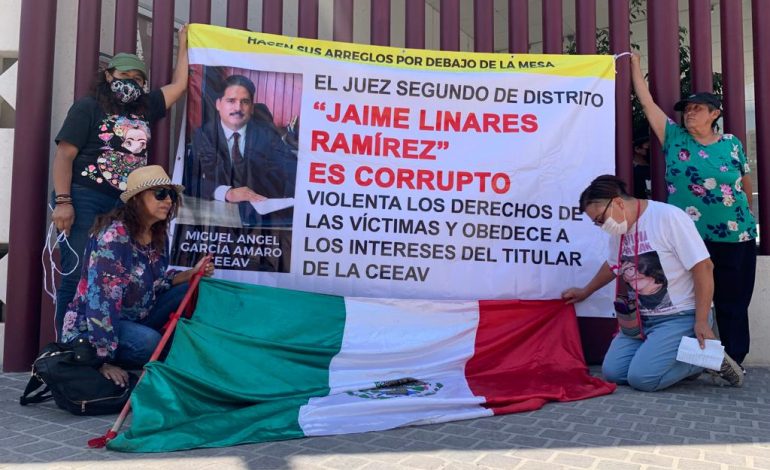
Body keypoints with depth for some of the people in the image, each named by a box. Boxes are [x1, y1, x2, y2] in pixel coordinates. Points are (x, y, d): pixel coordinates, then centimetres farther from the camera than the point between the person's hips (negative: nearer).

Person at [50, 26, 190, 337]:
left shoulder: (145, 109, 16)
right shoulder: (88, 107, 1)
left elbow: (179, 85, 20)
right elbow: (64, 154, -6)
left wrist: (183, 44, 22)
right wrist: (63, 201, -15)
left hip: (126, 204, 5)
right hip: (85, 200, -5)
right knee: (77, 275, -9)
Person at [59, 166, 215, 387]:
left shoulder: (159, 236, 2)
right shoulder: (114, 235, -24)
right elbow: (102, 297, -30)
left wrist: (193, 273, -8)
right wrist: (104, 359, -33)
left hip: (133, 320, 8)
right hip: (89, 328, -7)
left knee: (189, 290, -8)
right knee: (149, 341, -35)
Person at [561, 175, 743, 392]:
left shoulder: (668, 217, -17)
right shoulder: (619, 230, 7)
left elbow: (702, 267, -17)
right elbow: (612, 266, 26)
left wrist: (702, 321, -19)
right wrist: (585, 291, 38)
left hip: (680, 317, -7)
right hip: (641, 319, 8)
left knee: (641, 378, -21)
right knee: (612, 372, -8)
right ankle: (679, 358, 11)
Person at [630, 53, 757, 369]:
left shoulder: (731, 143, 4)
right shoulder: (674, 138, 3)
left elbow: (746, 182, 17)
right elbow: (648, 102, 4)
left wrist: (746, 214, 22)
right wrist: (635, 66, 5)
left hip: (735, 237, 0)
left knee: (733, 302, 7)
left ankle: (734, 361, 17)